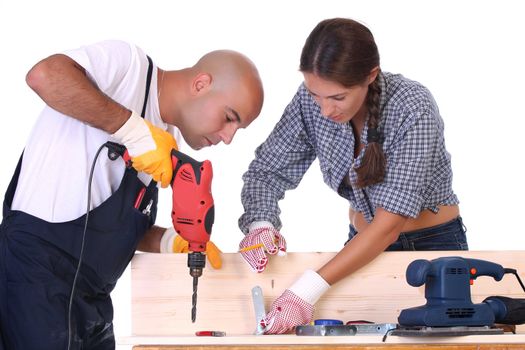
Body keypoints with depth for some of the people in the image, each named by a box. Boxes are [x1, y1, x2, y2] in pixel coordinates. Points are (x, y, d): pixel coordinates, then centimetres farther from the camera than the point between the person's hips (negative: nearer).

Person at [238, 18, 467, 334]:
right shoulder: (312, 100, -14)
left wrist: (307, 291, -37)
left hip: (433, 243, -4)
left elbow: (389, 225, -30)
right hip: (367, 245, 4)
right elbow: (267, 170, -4)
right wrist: (260, 224, -28)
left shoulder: (413, 109, -27)